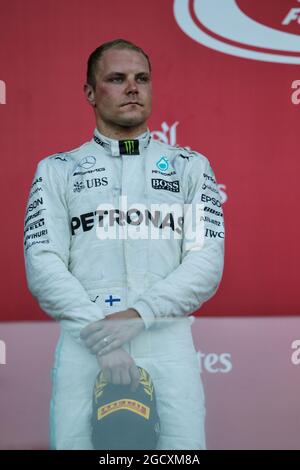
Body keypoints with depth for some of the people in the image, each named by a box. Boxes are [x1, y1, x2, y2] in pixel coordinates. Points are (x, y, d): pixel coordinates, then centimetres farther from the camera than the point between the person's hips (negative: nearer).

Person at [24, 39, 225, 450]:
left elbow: (207, 262, 2)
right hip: (83, 338, 0)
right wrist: (96, 331, -12)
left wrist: (137, 315, -12)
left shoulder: (191, 166, 13)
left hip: (166, 338, 0)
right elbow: (43, 264, 2)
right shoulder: (57, 170, 13)